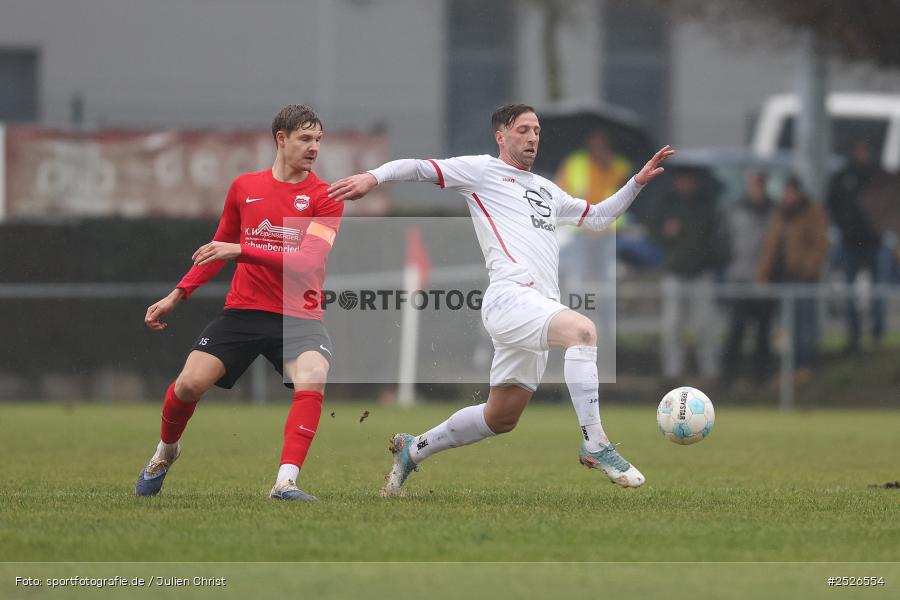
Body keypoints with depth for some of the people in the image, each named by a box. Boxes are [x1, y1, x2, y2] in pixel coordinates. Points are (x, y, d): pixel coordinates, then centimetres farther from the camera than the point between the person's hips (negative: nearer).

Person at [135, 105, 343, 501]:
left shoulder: (325, 197, -3)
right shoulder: (244, 187, 8)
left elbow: (310, 260, -17)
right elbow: (220, 248, 22)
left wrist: (241, 251, -23)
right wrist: (177, 295, 17)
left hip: (298, 316, -2)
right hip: (243, 311, 2)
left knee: (312, 380, -31)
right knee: (189, 383, -11)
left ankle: (285, 482, -31)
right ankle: (165, 452, 21)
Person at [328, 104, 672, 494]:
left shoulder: (546, 191, 30)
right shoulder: (482, 171, 9)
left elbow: (599, 217, 39)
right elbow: (418, 169, 1)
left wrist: (638, 182, 29)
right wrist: (375, 177, -17)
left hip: (539, 308, 8)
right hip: (509, 296, -8)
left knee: (501, 418, 10)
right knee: (582, 330, -34)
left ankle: (413, 449, 28)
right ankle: (594, 445, -33)